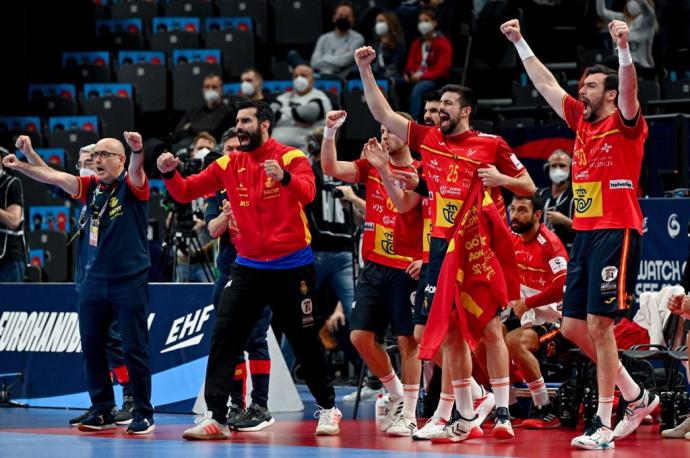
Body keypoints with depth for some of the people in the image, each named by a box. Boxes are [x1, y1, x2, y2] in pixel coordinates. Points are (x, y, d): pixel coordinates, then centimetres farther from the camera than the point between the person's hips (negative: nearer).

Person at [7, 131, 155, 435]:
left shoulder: (132, 186, -6)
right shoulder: (90, 186, 8)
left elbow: (136, 171, -27)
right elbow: (56, 177, -1)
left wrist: (137, 151, -49)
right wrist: (23, 165, -14)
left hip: (130, 282, -5)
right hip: (92, 282, 5)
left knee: (134, 349, -2)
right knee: (91, 347, 8)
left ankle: (143, 415, 6)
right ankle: (102, 411, 18)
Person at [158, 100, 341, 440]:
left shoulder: (291, 157, -8)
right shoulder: (229, 165, 4)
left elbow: (307, 193, -27)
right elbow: (186, 192, 5)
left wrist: (284, 177, -47)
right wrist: (169, 173, -16)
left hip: (292, 267, -4)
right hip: (248, 267, 4)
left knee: (305, 341, 7)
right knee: (223, 339, -7)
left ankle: (328, 408, 25)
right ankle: (215, 418, -8)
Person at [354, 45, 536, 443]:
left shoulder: (492, 145, -1)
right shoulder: (427, 138, 10)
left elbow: (529, 186, 4)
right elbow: (382, 113, 12)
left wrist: (503, 179, -15)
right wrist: (365, 70, 6)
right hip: (443, 245, 5)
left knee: (490, 328, -5)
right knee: (451, 332, 4)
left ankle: (503, 413, -4)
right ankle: (466, 418, 9)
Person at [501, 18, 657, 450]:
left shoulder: (625, 124, -4)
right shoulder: (581, 121, 16)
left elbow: (629, 89, -24)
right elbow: (546, 83, 23)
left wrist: (623, 47, -39)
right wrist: (520, 42, 24)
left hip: (616, 233, -8)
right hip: (585, 234, 8)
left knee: (598, 324, -13)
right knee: (574, 327, 8)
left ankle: (603, 425, -11)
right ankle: (637, 397, 21)